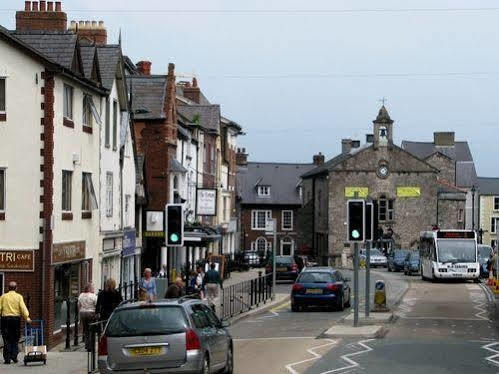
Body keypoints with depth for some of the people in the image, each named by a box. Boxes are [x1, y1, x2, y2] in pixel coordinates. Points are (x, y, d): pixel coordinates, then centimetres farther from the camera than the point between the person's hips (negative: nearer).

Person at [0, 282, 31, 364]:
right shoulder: (19, 296, 4)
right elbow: (23, 307, -9)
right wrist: (27, 317, -15)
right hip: (16, 318, 0)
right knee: (15, 339, 10)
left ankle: (7, 358, -2)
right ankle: (14, 357, 3)